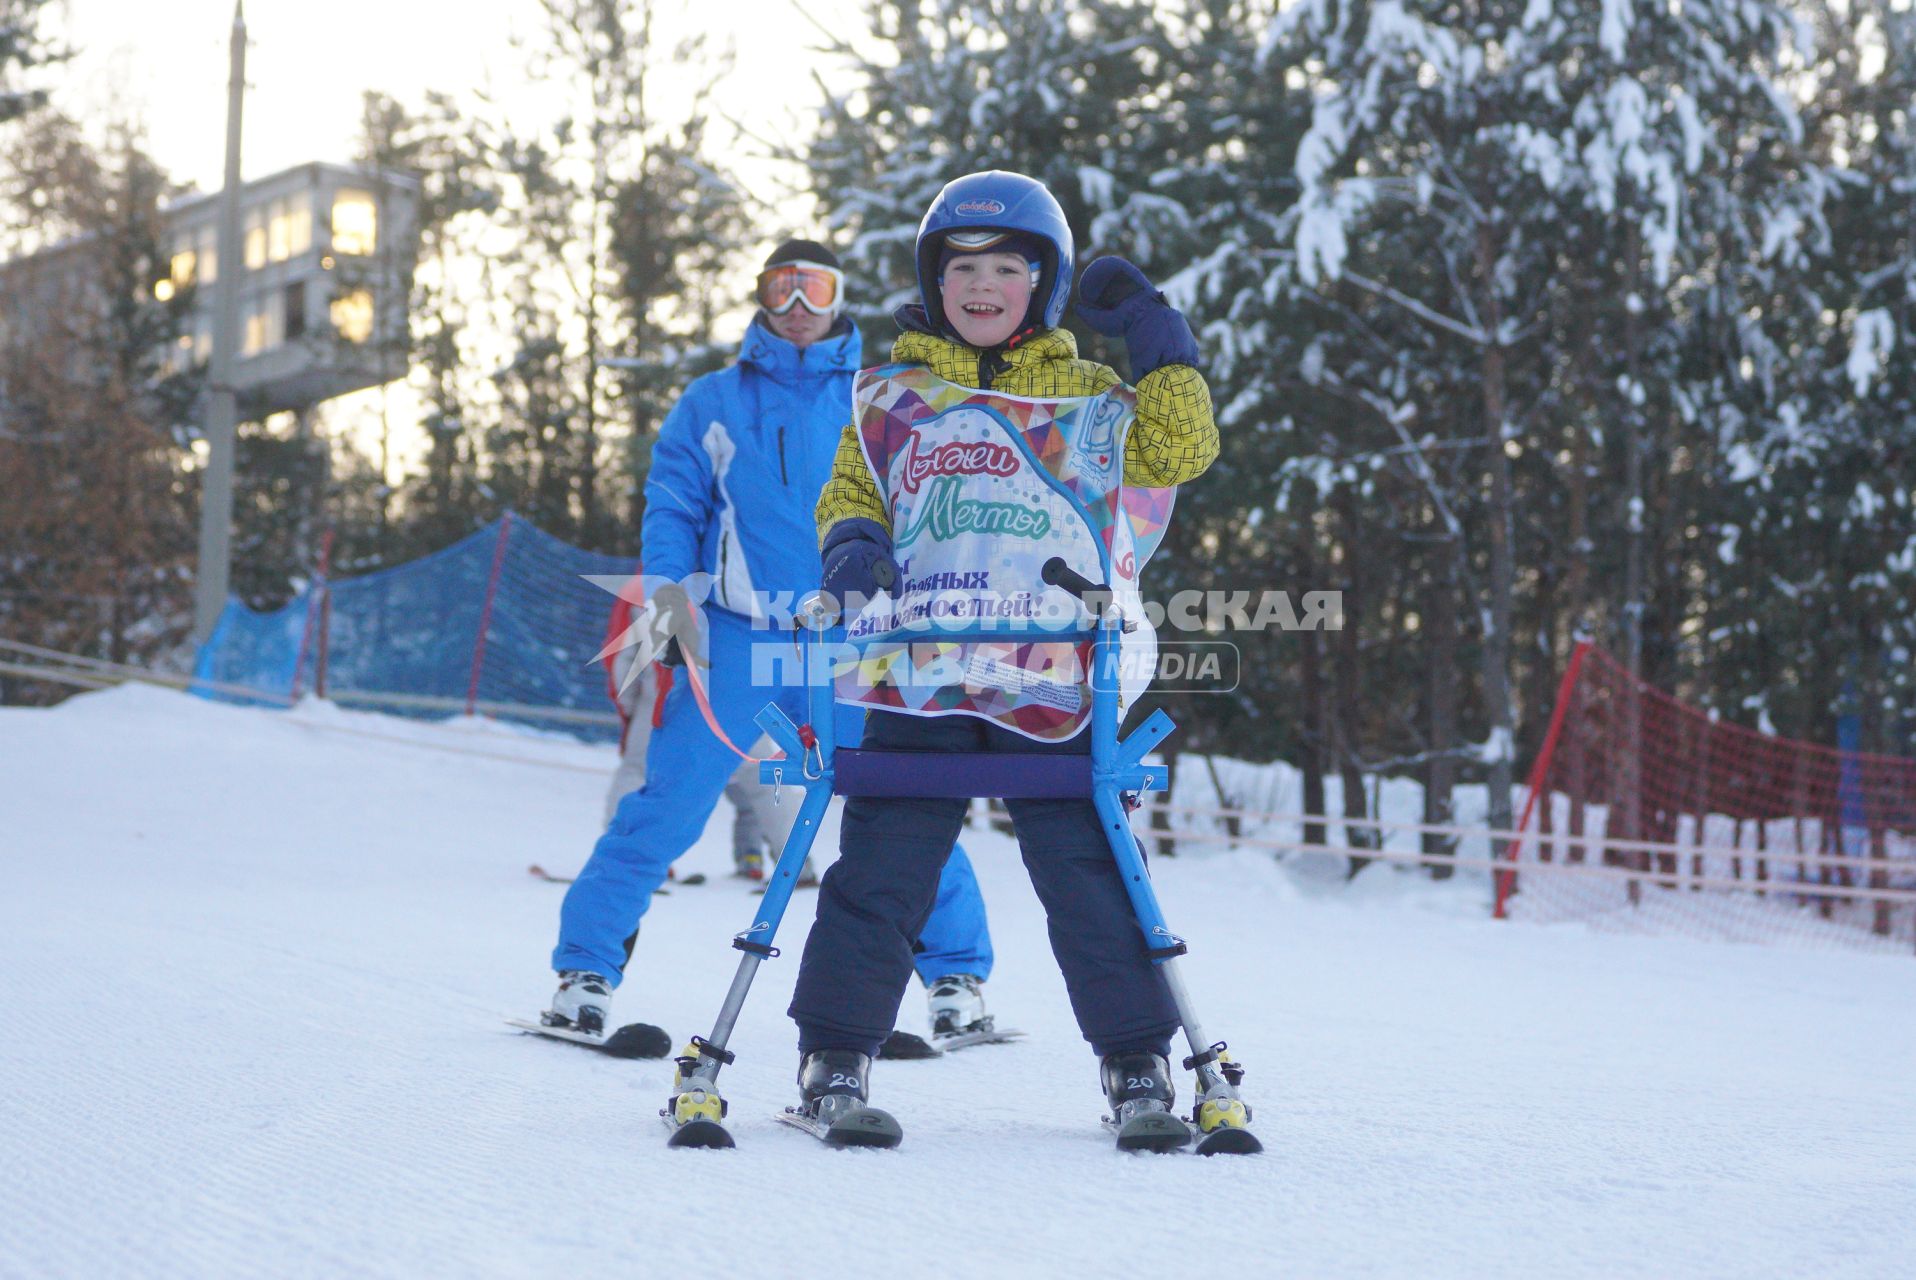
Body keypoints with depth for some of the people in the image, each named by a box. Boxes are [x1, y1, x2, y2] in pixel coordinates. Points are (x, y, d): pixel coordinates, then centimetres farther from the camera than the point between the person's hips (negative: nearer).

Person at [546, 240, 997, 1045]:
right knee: (663, 811, -7)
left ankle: (957, 978, 12)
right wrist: (668, 589, -7)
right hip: (735, 643, 0)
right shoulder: (713, 402, 11)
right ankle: (585, 971, 5)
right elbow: (671, 503, 10)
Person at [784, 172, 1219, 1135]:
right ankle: (835, 1054, 9)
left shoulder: (1083, 396, 12)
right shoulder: (892, 397, 14)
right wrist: (852, 545, -6)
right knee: (882, 868, 0)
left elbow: (1180, 449, 3)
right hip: (919, 673, 1)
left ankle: (1135, 1058, 13)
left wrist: (1158, 343, -2)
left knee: (1088, 870, 0)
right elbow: (848, 499, 15)